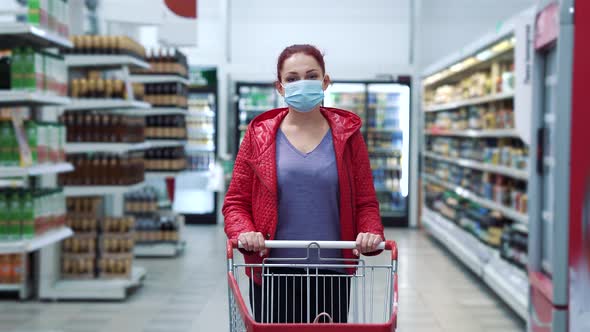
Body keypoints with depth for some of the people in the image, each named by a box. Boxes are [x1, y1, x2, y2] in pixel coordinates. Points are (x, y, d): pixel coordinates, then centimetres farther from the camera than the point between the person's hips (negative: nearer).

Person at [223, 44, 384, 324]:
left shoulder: (347, 135, 5)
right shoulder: (259, 135, 3)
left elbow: (365, 202, 5)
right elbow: (236, 201, 4)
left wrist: (371, 232, -15)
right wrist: (244, 233, -16)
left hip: (332, 276, 1)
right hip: (273, 276, 0)